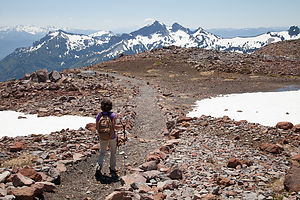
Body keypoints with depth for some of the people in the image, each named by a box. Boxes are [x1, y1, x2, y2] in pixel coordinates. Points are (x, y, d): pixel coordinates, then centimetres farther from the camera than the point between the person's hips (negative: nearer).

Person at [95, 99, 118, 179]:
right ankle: (112, 169, 27)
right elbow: (113, 126, -24)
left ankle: (98, 168, -4)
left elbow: (97, 127, -3)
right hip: (112, 136, -2)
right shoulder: (112, 115, -15)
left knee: (102, 153, 16)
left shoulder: (99, 115, -6)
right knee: (113, 153, 18)